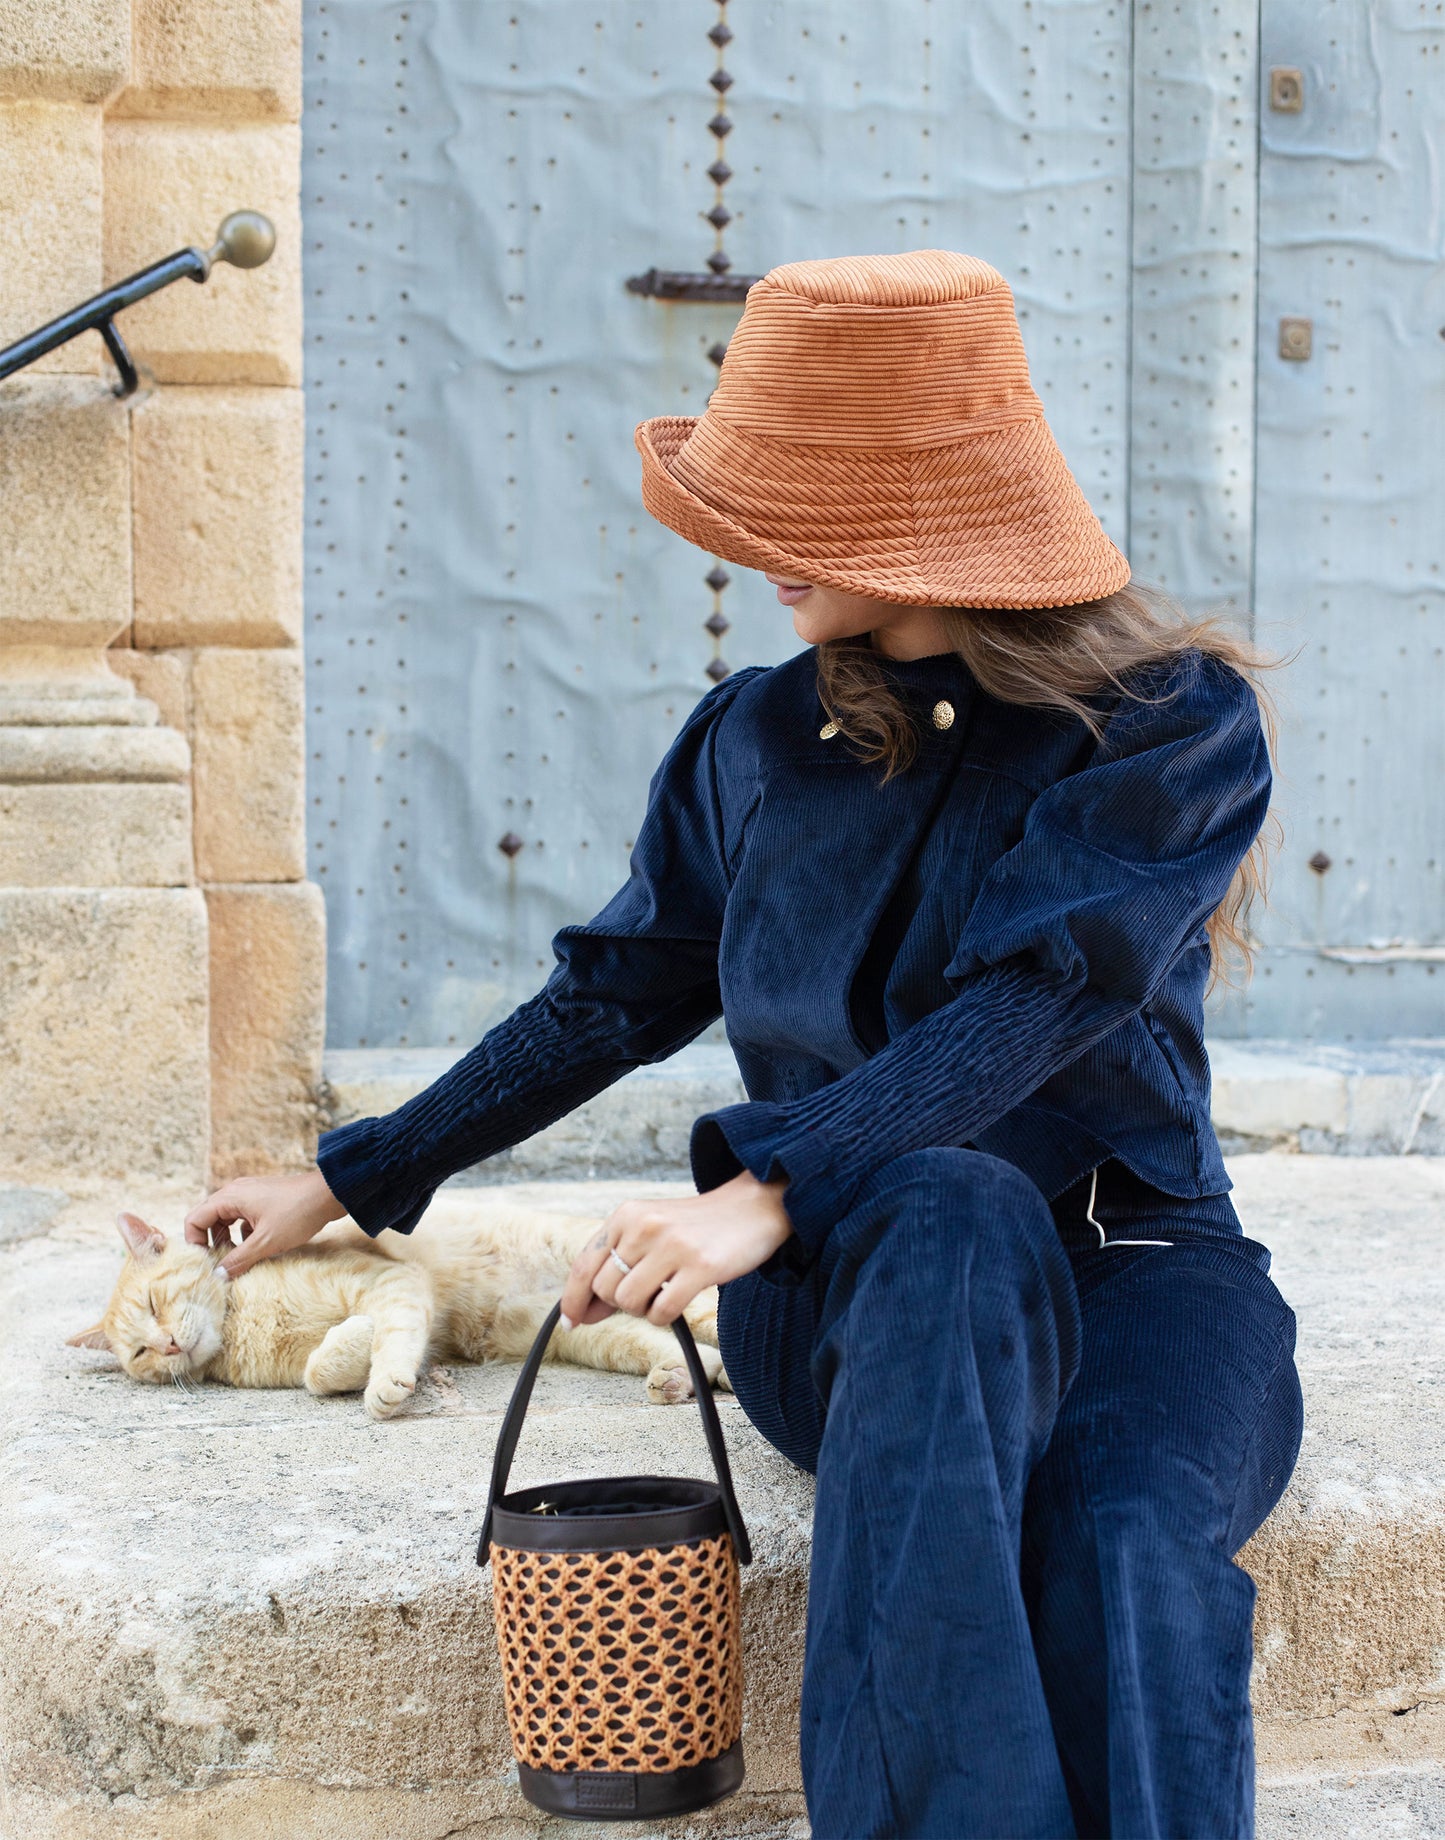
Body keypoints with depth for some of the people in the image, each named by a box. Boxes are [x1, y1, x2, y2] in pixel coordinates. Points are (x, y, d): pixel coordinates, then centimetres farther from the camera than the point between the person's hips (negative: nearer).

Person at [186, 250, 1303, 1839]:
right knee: (959, 1212, -37)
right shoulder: (757, 740, 9)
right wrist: (349, 1182, 21)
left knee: (1122, 1536, -36)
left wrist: (769, 1188, -30)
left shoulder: (1174, 716, -4)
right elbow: (614, 1000, 18)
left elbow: (1033, 1004, -18)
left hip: (1132, 1263, -1)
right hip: (845, 1280, 1)